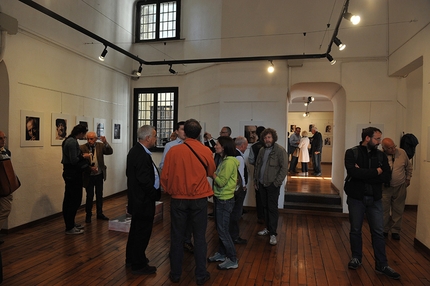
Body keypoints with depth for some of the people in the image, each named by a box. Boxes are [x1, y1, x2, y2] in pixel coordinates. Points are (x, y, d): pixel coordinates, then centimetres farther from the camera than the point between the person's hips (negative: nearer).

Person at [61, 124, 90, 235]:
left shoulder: (69, 140, 13)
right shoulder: (73, 142, -18)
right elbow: (74, 160, -24)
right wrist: (83, 156, -7)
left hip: (69, 173, 11)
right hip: (73, 174, -11)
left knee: (68, 200, 15)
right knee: (75, 200, -4)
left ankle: (70, 224, 27)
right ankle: (70, 228, 3)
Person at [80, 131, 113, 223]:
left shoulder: (100, 145, -3)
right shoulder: (82, 148, -10)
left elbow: (110, 152, -15)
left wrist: (105, 142, -28)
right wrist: (89, 168, -23)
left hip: (99, 175, 3)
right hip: (89, 176, -3)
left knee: (99, 195, 14)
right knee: (89, 196, 4)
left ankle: (99, 213, 29)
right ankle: (88, 215, 22)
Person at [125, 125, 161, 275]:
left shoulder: (136, 150, 7)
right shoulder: (142, 155, -25)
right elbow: (145, 181, -27)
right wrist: (156, 195, -13)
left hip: (137, 198, 11)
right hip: (143, 200, -11)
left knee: (136, 229, 23)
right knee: (143, 232, 4)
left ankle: (131, 258, 39)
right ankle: (138, 265, 20)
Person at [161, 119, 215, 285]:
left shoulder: (173, 151, -9)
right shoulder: (206, 151, -8)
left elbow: (165, 176, -2)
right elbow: (211, 172, 9)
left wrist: (168, 190, 16)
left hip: (178, 199, 0)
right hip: (199, 199, 0)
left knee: (177, 237, 13)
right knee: (199, 237, 11)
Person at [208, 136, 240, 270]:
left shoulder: (229, 162, -20)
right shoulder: (224, 160, 9)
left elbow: (221, 182, -23)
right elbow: (219, 178, 9)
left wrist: (211, 172, -11)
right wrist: (213, 173, -4)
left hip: (225, 200, -9)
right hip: (220, 198, 9)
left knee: (223, 230, 0)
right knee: (220, 228, 18)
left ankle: (232, 260, 13)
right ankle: (221, 253, 33)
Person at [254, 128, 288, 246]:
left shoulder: (280, 150, -10)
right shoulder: (262, 150, 10)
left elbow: (284, 168, -13)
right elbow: (257, 166, 17)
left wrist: (277, 183, -15)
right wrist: (255, 180, 12)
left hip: (272, 184, -6)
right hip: (262, 183, 6)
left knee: (272, 208, -2)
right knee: (265, 207, 14)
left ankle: (273, 233, 6)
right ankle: (268, 228, 27)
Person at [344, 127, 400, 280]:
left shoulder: (381, 155, 3)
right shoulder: (352, 153, -8)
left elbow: (386, 177, -8)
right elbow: (353, 172, -24)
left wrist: (364, 174, -17)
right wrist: (375, 172, -16)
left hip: (375, 199, 3)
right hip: (356, 197, -2)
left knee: (378, 231, 8)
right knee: (355, 230, 11)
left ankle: (382, 265, 20)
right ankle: (356, 258, 29)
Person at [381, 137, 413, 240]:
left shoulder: (402, 152, -6)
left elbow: (409, 166, 11)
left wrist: (408, 178, 14)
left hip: (400, 187, 3)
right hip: (385, 188, -3)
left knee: (398, 210, 11)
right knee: (384, 210, 6)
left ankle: (395, 231, 26)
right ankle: (384, 230, 24)